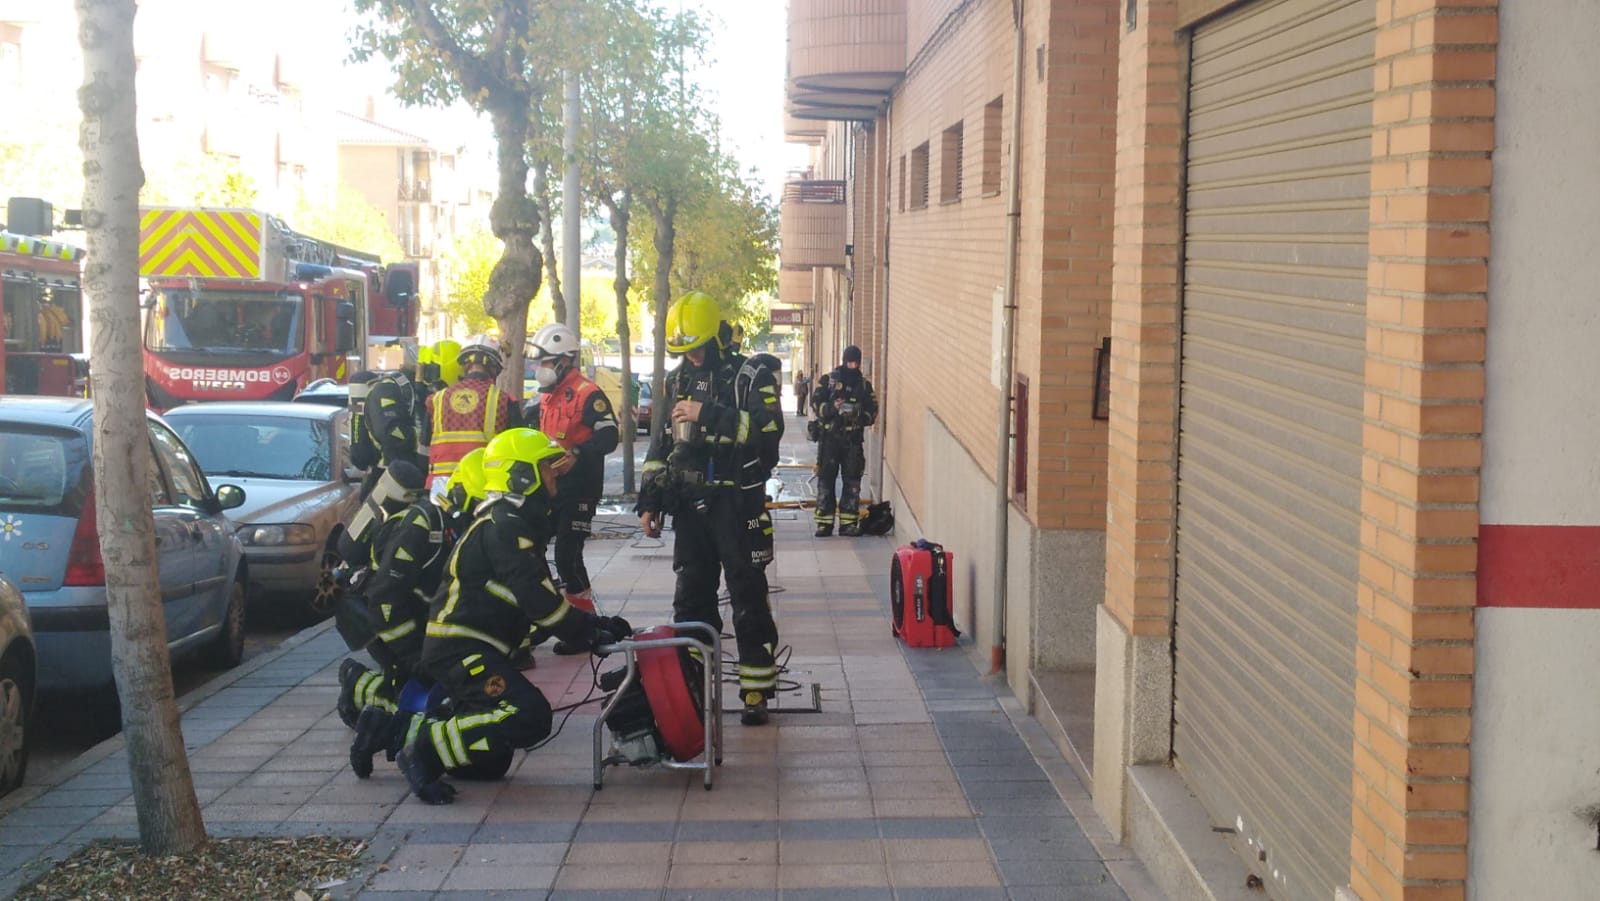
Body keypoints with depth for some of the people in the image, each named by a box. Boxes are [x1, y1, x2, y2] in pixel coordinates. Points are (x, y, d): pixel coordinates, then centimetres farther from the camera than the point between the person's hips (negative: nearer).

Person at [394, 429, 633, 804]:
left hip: (470, 645, 11)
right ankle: (424, 753, -17)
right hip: (460, 649, -11)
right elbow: (537, 599, -23)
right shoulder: (505, 527, -17)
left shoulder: (515, 521, 17)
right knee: (529, 717, -26)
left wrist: (593, 623, 13)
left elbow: (538, 593, 21)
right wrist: (589, 634, -13)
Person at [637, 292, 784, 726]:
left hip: (737, 505, -6)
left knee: (748, 600, -1)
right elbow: (661, 444, 19)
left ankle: (756, 692, 5)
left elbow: (769, 430, -21)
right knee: (691, 598, 9)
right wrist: (649, 500, 14)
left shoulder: (751, 379, -5)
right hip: (689, 506, 6)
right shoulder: (677, 381, 14)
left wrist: (710, 416, -25)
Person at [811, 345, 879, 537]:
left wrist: (859, 415, -14)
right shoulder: (828, 380, 4)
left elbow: (872, 412, 7)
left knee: (852, 481, 2)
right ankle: (824, 522, 4)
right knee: (826, 479, -2)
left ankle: (848, 522, 9)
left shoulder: (864, 385, 11)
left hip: (853, 440, 2)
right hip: (829, 437, -2)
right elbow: (816, 403, -5)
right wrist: (832, 407, -23)